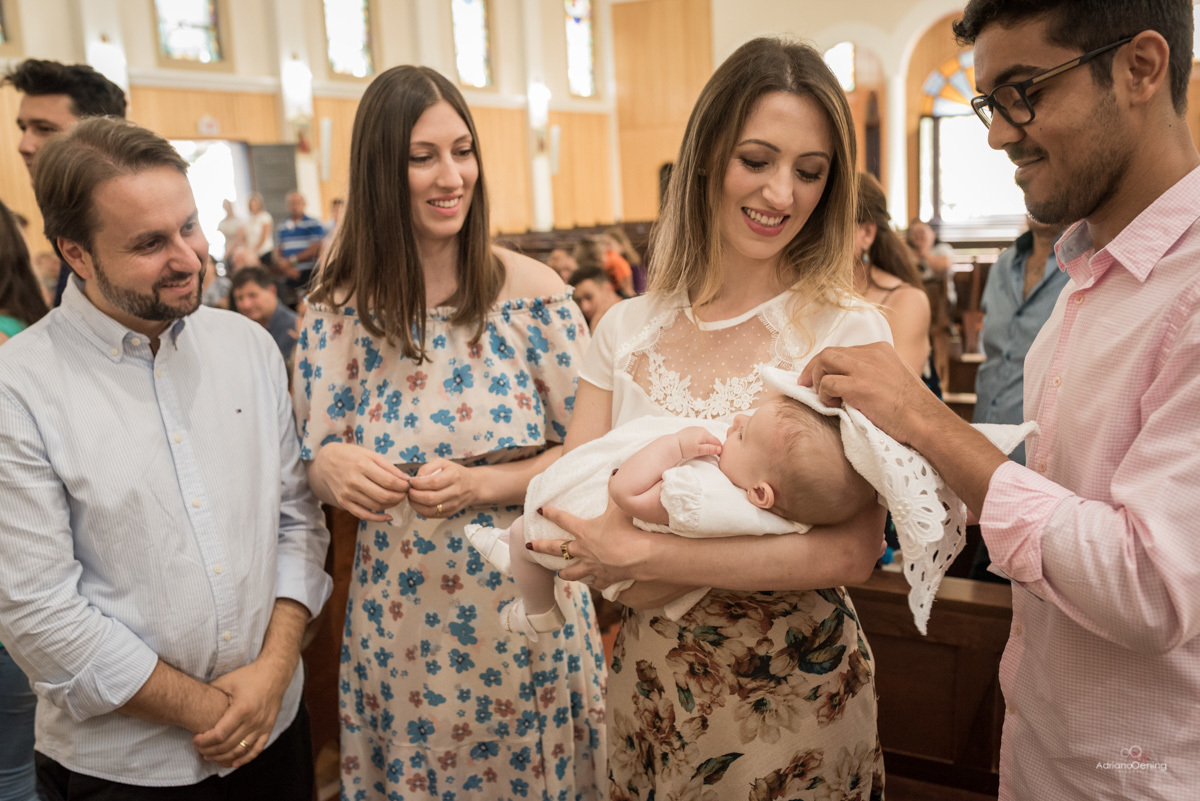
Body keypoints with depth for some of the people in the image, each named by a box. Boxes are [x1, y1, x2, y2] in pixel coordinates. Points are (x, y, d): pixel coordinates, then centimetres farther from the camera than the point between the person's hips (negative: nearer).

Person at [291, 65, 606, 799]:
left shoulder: (533, 292, -9)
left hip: (525, 603, -1)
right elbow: (315, 459, 3)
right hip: (400, 618, 1)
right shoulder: (337, 309, -5)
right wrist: (334, 467, -19)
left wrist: (480, 485, -19)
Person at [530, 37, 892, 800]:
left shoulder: (849, 330, -13)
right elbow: (565, 516, -6)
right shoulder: (627, 329, -3)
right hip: (651, 682, 3)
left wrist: (645, 554, -25)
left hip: (795, 689, -2)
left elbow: (854, 549, -21)